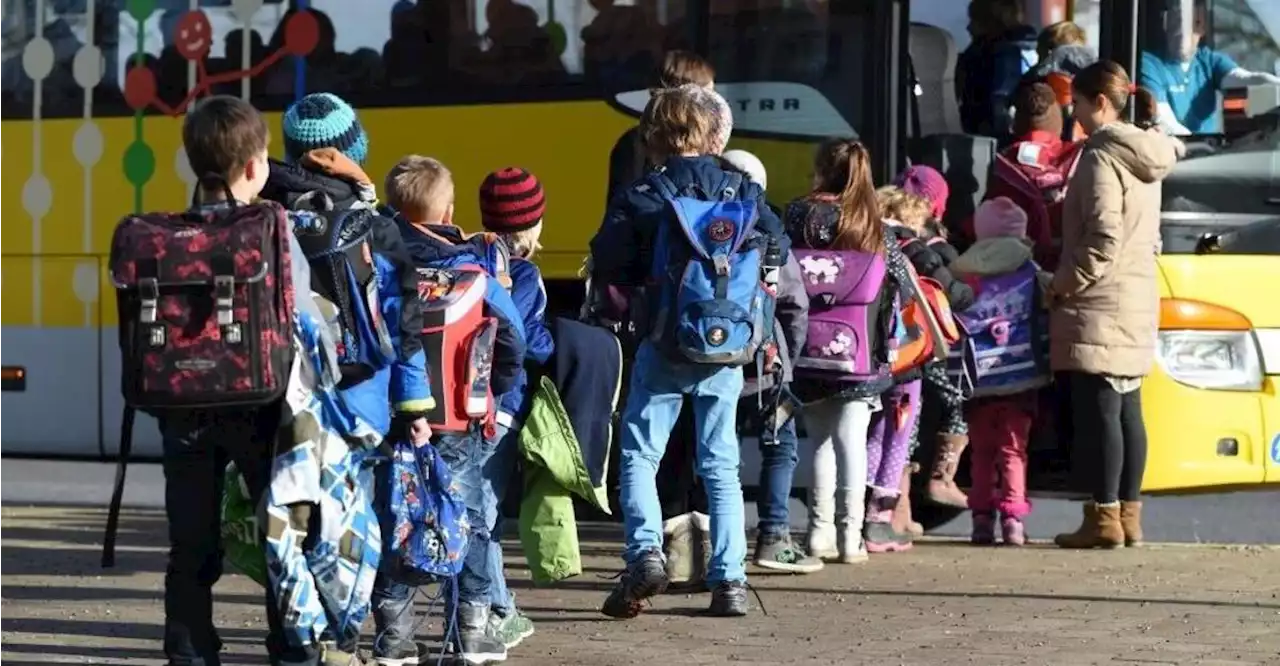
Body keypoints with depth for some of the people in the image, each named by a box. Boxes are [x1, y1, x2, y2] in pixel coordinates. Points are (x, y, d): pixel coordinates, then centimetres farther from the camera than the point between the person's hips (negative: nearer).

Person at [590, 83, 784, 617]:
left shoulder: (641, 198, -6)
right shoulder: (743, 191, 1)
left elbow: (605, 266, -7)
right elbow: (779, 250, 6)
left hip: (665, 347, -3)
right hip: (727, 351, 3)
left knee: (639, 456, 8)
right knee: (721, 463, 11)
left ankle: (645, 553, -12)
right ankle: (730, 579, 7)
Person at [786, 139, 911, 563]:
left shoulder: (798, 216, -2)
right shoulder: (874, 228, 1)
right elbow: (901, 281, 4)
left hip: (808, 354, 1)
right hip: (859, 356, 0)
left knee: (821, 440, 12)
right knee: (851, 440, 2)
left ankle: (820, 531, 9)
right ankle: (850, 535, 0)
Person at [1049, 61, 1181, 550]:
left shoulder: (1102, 156, -13)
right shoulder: (1142, 157, 15)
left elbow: (1103, 238, -20)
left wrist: (1063, 285, -12)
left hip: (1100, 306, -9)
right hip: (1139, 298, 9)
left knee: (1099, 410, -8)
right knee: (1127, 410, 10)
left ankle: (1104, 517, -9)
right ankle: (1129, 515, 12)